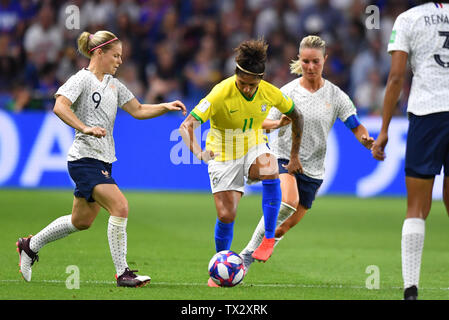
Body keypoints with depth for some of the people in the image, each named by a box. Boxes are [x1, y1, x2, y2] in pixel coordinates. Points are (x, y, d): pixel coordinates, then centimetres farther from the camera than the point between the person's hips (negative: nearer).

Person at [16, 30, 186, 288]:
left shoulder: (113, 84, 17)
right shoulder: (82, 79, -9)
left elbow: (138, 110, 21)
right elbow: (60, 107, -22)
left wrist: (166, 107, 6)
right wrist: (84, 128, -33)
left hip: (103, 160, 9)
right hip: (85, 159, -9)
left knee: (82, 221, 16)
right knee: (120, 207, -20)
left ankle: (30, 246, 33)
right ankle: (122, 273, -15)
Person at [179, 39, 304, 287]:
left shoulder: (270, 93, -15)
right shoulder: (221, 94, -27)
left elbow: (296, 116, 6)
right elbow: (187, 125, -34)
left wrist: (295, 156, 7)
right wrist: (196, 150, -53)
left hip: (253, 148, 2)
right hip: (223, 156, -2)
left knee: (269, 169, -34)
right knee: (226, 216, -8)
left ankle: (269, 238, -24)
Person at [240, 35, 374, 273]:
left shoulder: (335, 95, 0)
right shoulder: (288, 91, -2)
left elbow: (356, 127, -2)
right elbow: (263, 123, 1)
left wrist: (367, 140, -25)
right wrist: (278, 123, -23)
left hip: (312, 168, 3)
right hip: (283, 157, -3)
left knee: (288, 224, 3)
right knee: (288, 202, -32)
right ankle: (249, 252, -21)